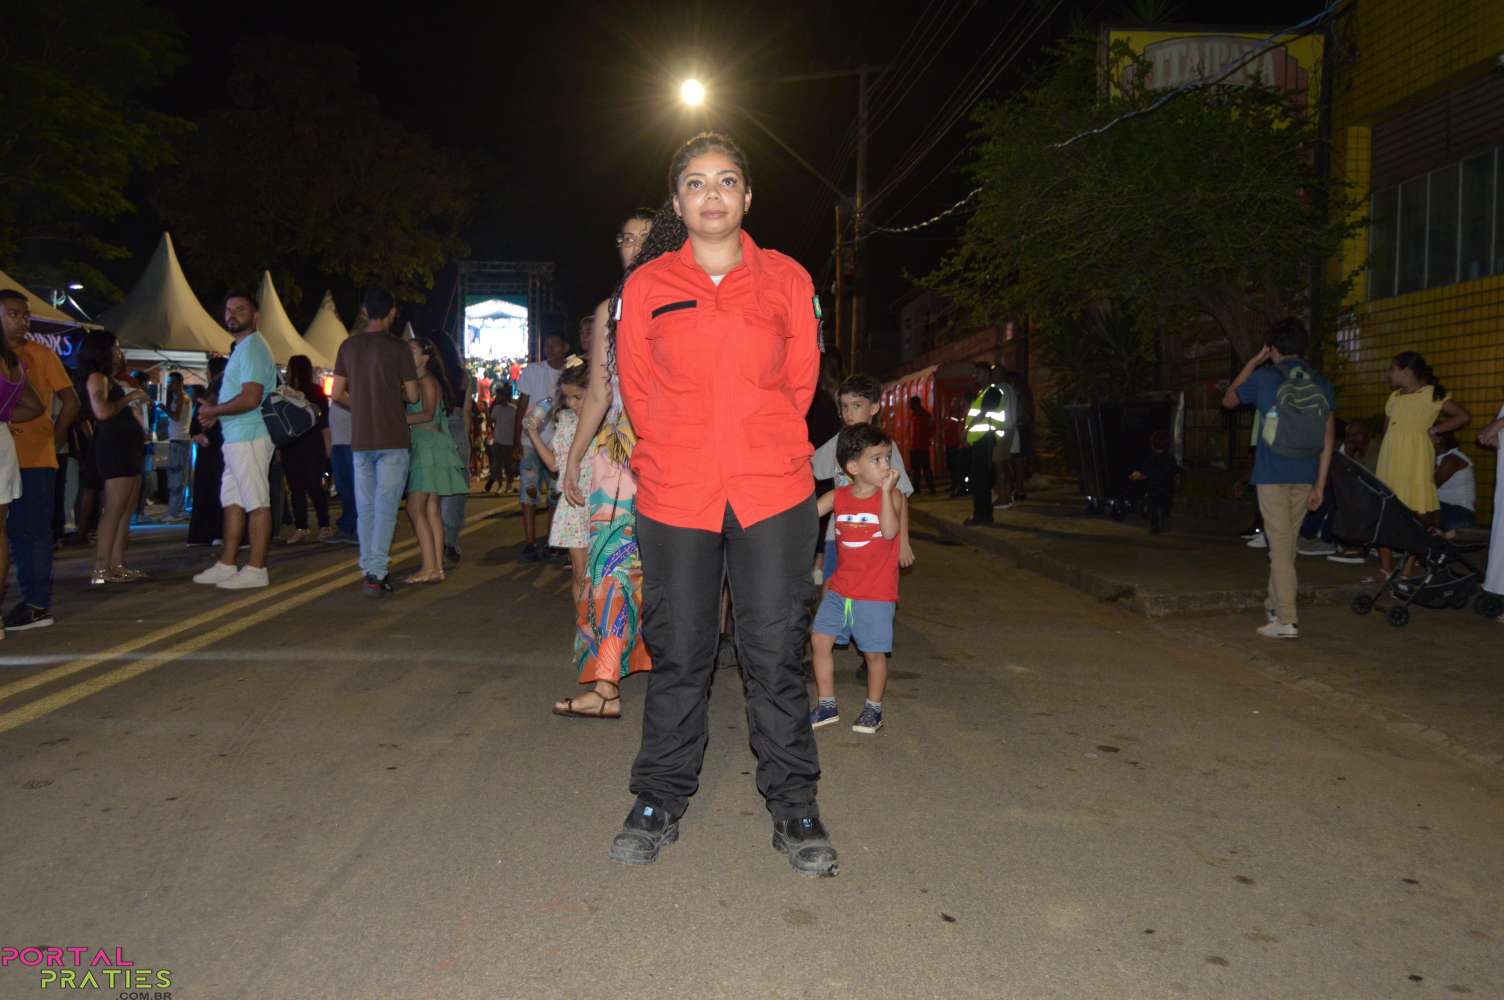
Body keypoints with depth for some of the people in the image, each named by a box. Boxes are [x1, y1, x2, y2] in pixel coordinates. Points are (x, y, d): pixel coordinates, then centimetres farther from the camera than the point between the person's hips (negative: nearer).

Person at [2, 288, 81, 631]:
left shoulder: (41, 355, 2)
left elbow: (71, 402, 3)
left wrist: (53, 438, -2)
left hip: (35, 458, -4)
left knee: (33, 531, -3)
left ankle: (38, 604, 0)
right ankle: (34, 600, 15)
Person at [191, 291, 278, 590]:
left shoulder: (252, 347, -12)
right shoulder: (243, 348, 21)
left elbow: (250, 399, -22)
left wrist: (213, 411, -9)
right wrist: (215, 409, 8)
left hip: (248, 438, -11)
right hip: (237, 438, 11)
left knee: (256, 503, -7)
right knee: (232, 501, 13)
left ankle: (255, 569, -4)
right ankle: (227, 565, 19)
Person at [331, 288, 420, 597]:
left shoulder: (348, 346, 6)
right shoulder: (398, 348, -7)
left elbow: (337, 393, 7)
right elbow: (412, 396, -4)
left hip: (360, 440, 4)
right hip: (393, 440, -4)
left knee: (365, 508, 11)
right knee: (386, 508, -4)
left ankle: (369, 570, 15)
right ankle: (376, 573, -10)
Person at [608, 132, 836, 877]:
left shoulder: (787, 280, 5)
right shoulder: (645, 286, 4)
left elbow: (799, 381, 12)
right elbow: (637, 389, 9)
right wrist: (682, 456, 12)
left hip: (773, 493, 0)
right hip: (674, 495, 0)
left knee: (777, 651, 4)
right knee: (677, 652, 8)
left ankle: (793, 806, 18)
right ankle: (660, 800, 24)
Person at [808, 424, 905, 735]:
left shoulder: (892, 495, -7)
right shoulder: (838, 496, 2)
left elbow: (889, 531, -24)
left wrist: (886, 490, -24)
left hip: (876, 593, -4)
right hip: (840, 589, 4)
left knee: (874, 652, 2)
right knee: (820, 639, 1)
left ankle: (873, 708, 24)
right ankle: (827, 705, 16)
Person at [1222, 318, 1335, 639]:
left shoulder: (1263, 378, -3)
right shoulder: (1320, 384, 7)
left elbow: (1228, 400, 16)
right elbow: (1328, 437, 5)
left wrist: (1253, 362, 20)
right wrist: (1320, 484, 9)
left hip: (1272, 474, -4)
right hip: (1304, 477, 4)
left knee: (1280, 543, -5)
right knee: (1287, 542, 16)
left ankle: (1286, 621, -9)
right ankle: (1274, 604, 29)